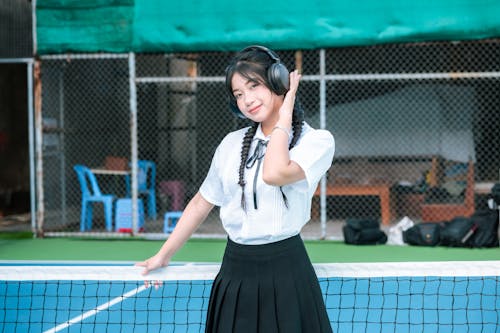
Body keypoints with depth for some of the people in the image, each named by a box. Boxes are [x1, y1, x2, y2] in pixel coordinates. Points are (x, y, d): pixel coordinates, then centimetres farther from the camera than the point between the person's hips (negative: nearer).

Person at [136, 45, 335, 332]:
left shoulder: (318, 141, -6)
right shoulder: (232, 144, 8)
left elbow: (274, 174, -25)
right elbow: (201, 203, 18)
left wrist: (284, 116, -12)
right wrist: (164, 255, 18)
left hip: (284, 269, -4)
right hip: (234, 274, 4)